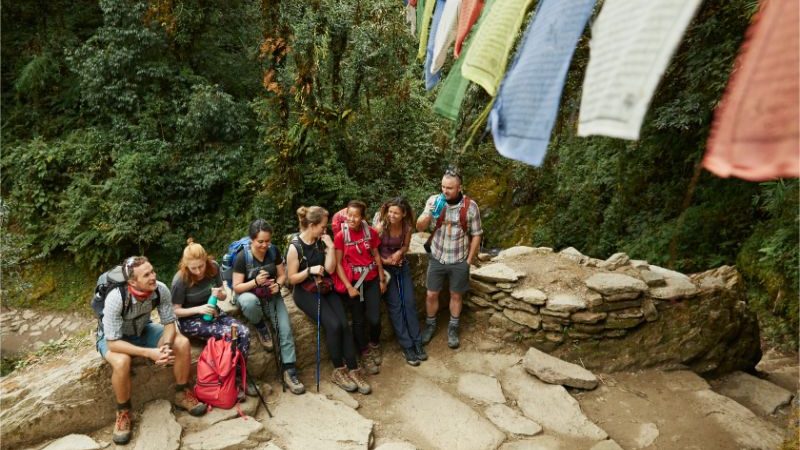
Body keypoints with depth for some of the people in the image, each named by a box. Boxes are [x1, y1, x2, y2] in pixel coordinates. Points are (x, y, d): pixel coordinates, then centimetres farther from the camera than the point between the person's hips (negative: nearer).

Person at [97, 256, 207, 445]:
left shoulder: (160, 289, -26)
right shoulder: (115, 298, -37)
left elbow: (169, 323, -14)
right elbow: (113, 343, -33)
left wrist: (166, 346, -34)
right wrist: (149, 353, -40)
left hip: (142, 330, 4)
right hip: (113, 337, -4)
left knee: (182, 343, -18)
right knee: (122, 362, -36)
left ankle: (182, 394, 4)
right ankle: (123, 413, -10)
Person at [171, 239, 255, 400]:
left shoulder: (213, 267, -7)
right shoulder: (180, 280, -19)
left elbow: (224, 296, 4)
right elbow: (175, 311, -11)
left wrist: (219, 294, -20)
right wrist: (199, 309, -25)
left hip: (211, 313, 5)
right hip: (189, 320, -5)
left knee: (244, 332, -21)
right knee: (229, 334, -28)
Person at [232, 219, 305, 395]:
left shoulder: (274, 251, -5)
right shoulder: (242, 257, -17)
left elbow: (283, 275, 4)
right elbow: (236, 287, -14)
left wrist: (278, 284, -18)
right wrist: (255, 282, -31)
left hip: (271, 295, 3)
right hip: (249, 294, -3)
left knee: (285, 328, -17)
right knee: (250, 302, -41)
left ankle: (289, 371, -7)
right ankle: (261, 327, -8)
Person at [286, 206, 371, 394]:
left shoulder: (321, 242, 2)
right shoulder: (295, 247, -12)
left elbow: (330, 269, -3)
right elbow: (292, 279, -9)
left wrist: (331, 247, -11)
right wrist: (310, 270, -23)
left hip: (326, 289, 5)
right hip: (306, 292, -5)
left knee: (344, 325, -15)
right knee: (333, 325, -22)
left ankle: (353, 370, -7)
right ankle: (338, 371, -4)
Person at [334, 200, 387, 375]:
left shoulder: (371, 232, -3)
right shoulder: (340, 236, -11)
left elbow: (376, 256, 7)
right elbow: (338, 264, -8)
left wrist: (382, 279, 7)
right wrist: (349, 287, -12)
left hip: (371, 280, 2)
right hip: (353, 281, -2)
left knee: (374, 319, -4)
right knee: (359, 320, 6)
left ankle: (374, 345, 28)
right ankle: (365, 354, 28)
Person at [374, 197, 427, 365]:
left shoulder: (407, 227, -10)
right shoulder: (380, 226, -21)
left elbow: (406, 245, 5)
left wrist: (399, 253, -15)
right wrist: (384, 261, -19)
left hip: (402, 266, 4)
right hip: (385, 268, -4)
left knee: (410, 303, 2)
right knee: (395, 306, -4)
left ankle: (417, 342, 12)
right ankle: (407, 347, 2)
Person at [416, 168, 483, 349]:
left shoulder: (470, 206, -14)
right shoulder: (434, 200, -10)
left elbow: (476, 235, -4)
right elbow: (419, 227, -9)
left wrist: (469, 260, -4)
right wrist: (429, 214, -28)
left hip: (459, 261, -1)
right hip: (437, 258, 1)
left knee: (456, 295, 14)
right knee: (431, 294, 11)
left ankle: (453, 328, 35)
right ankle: (430, 325, 35)